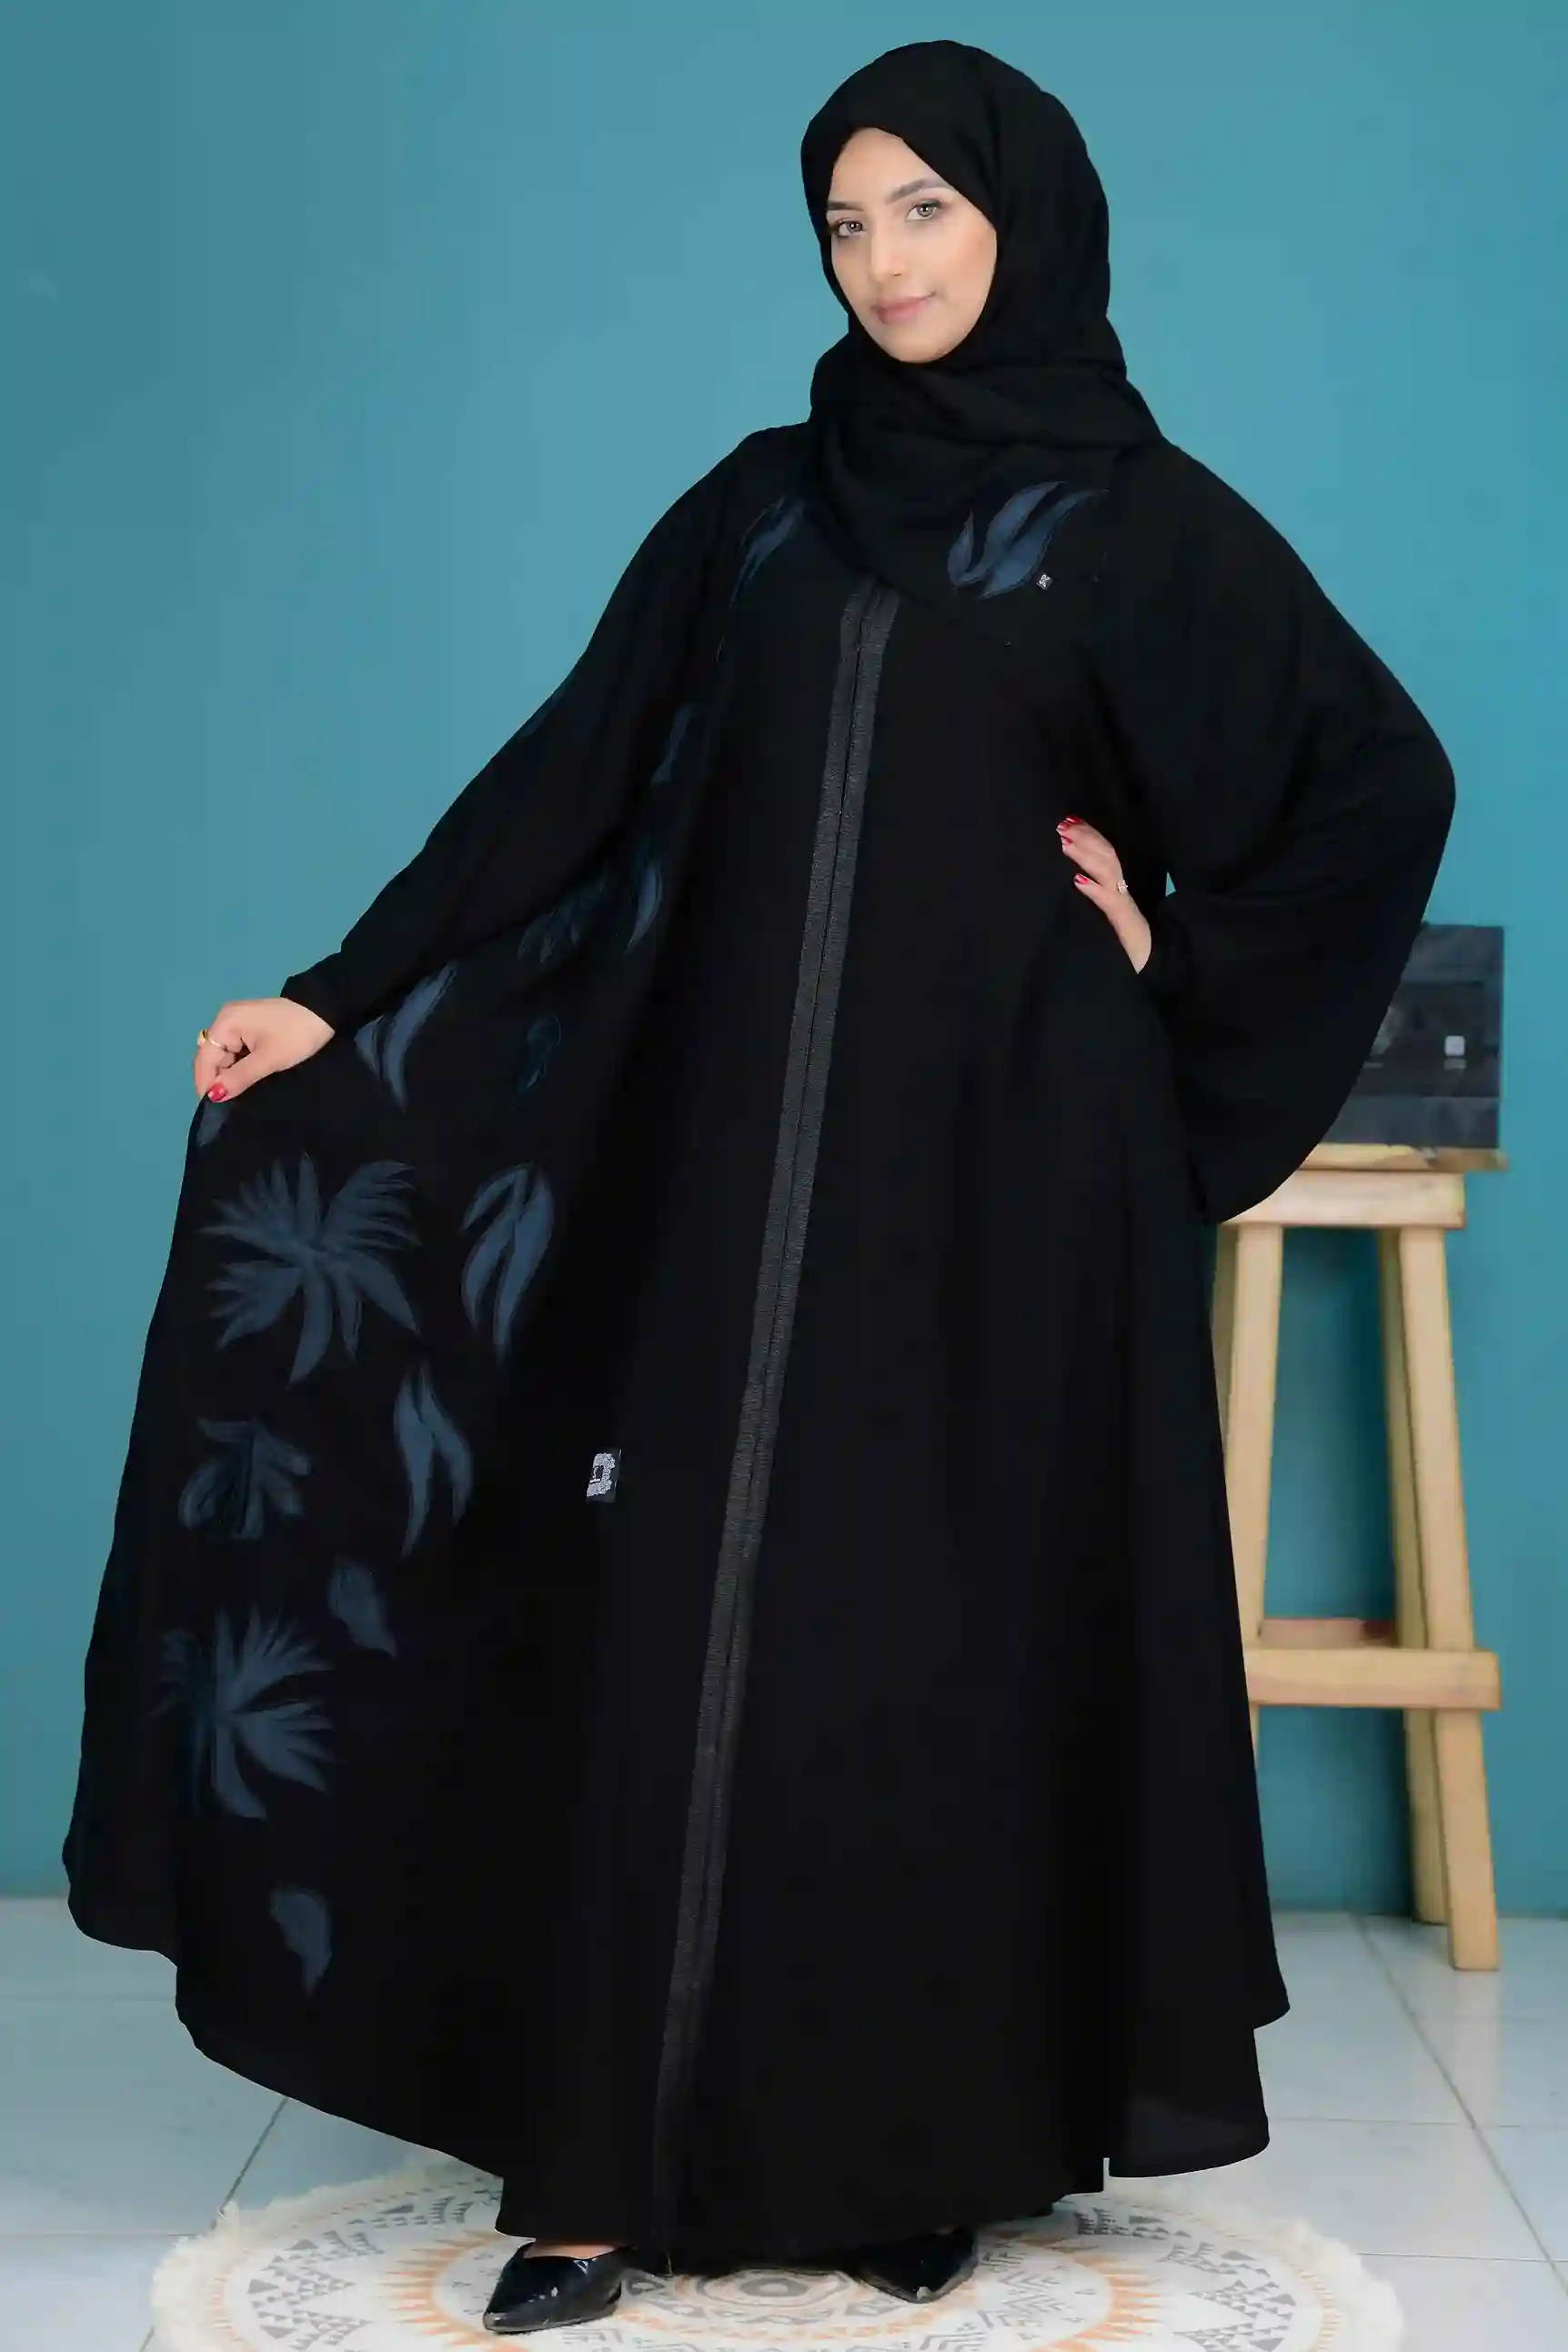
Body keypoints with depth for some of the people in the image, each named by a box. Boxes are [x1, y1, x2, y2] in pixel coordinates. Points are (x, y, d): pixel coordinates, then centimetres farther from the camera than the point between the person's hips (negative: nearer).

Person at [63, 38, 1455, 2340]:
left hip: (998, 1152, -3)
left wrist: (1183, 978, 0)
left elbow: (1384, 781, 3)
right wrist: (348, 1000, 2)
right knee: (686, 1611, 0)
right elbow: (567, 779, 9)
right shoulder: (761, 503, 12)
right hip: (740, 1135, 3)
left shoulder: (1146, 524, 2)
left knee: (961, 1620, 2)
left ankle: (933, 2142, 16)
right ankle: (625, 2155, 6)